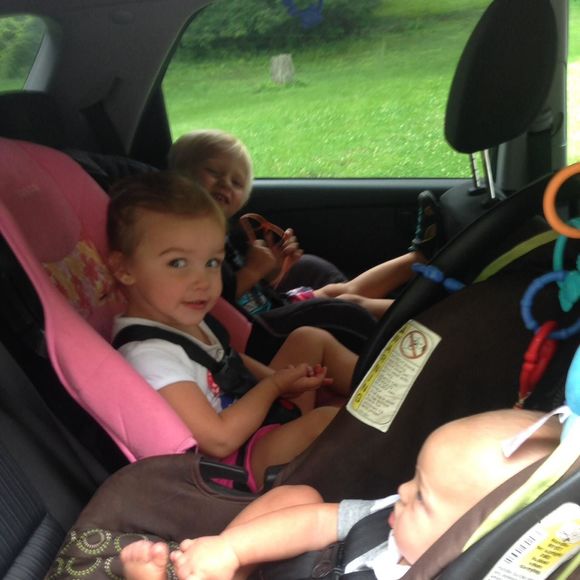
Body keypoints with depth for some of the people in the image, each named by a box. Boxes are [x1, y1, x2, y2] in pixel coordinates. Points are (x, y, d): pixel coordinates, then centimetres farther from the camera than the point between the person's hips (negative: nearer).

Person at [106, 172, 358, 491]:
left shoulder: (183, 319, 1)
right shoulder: (149, 354, -28)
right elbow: (220, 439, -28)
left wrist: (273, 376, 1)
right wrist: (274, 384, -14)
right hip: (237, 464, -10)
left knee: (310, 339, 11)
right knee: (325, 420, -30)